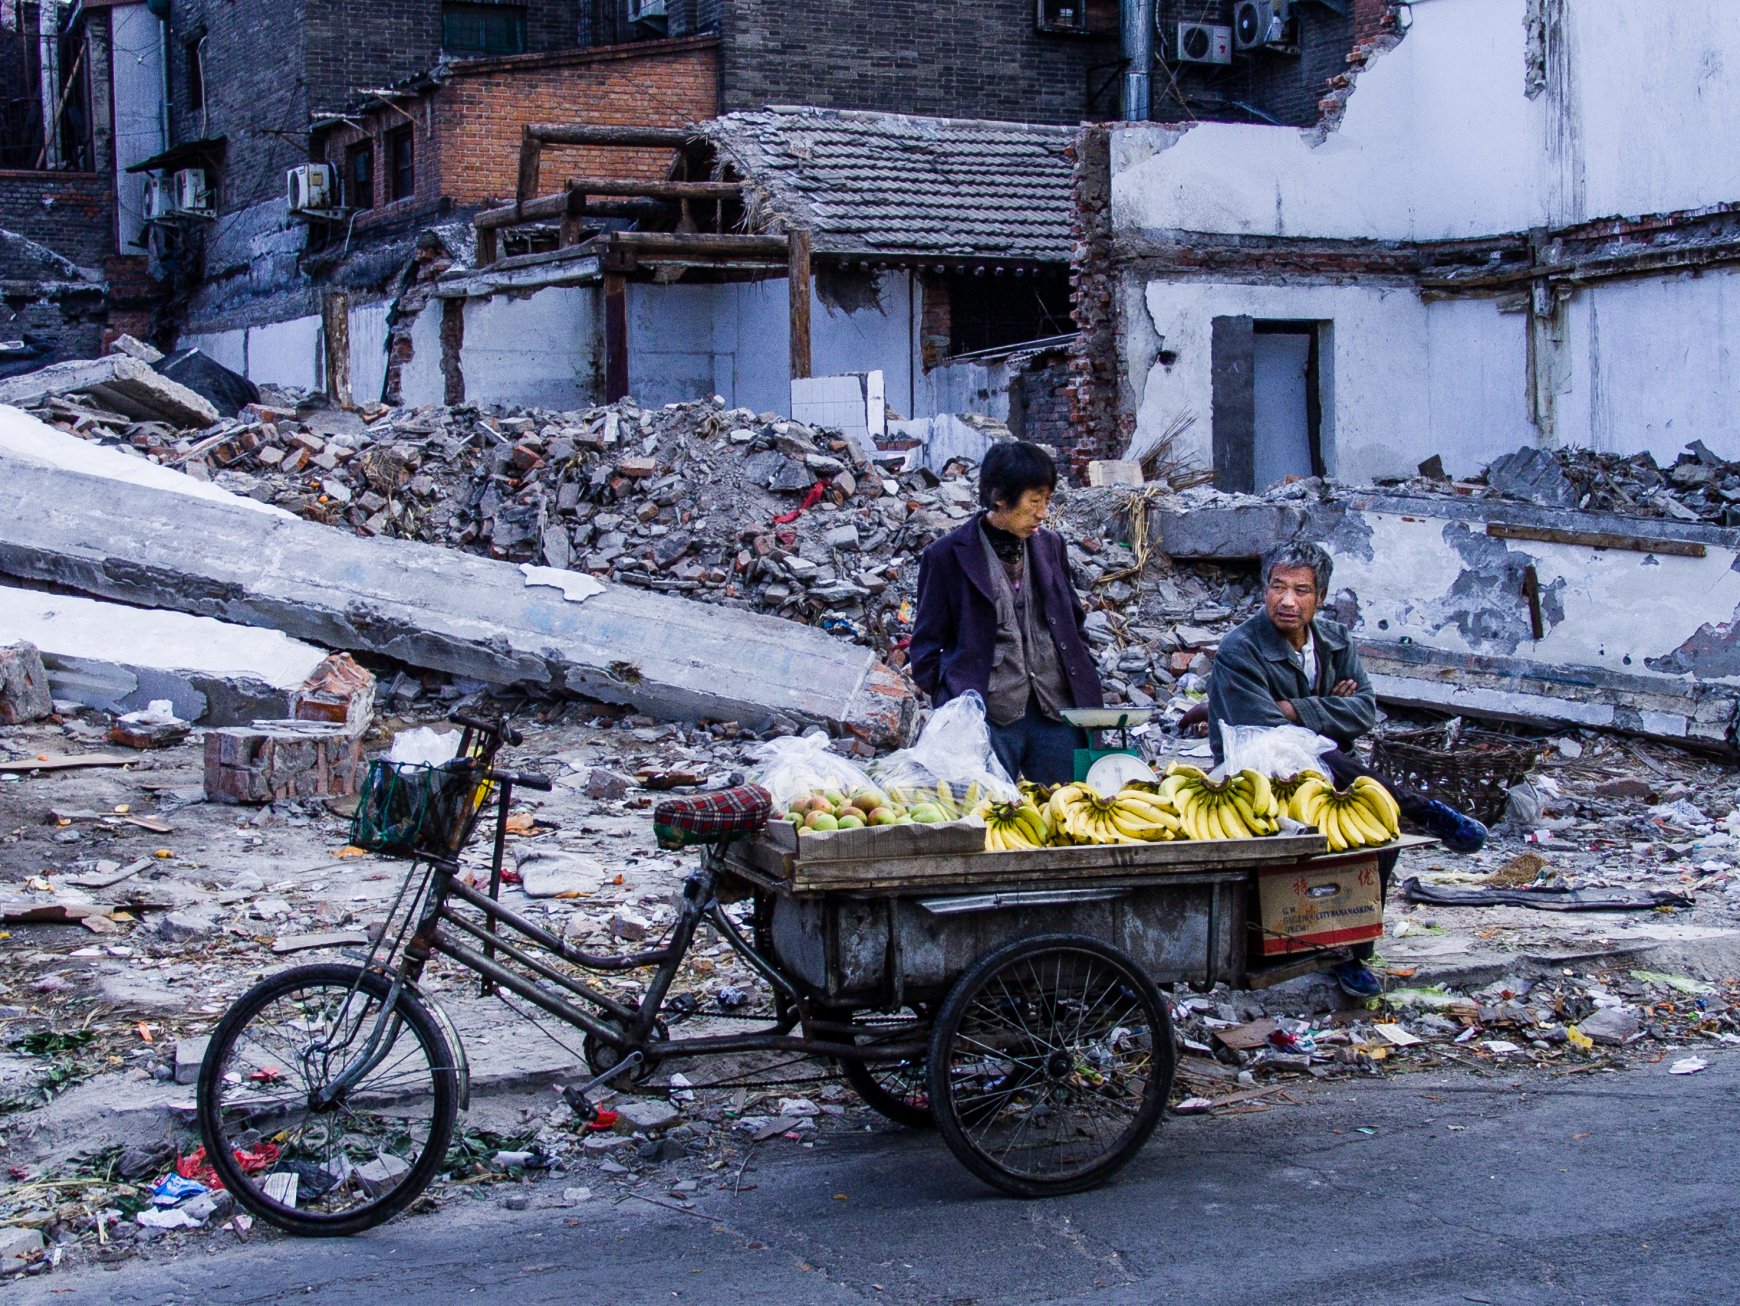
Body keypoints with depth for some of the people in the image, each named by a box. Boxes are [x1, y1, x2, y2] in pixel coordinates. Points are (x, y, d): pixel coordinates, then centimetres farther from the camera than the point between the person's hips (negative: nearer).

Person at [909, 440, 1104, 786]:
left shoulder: (1050, 546, 14)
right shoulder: (947, 555, 0)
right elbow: (927, 646, 4)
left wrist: (1086, 692, 11)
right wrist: (952, 705, -8)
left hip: (1057, 714, 4)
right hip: (988, 717, -4)